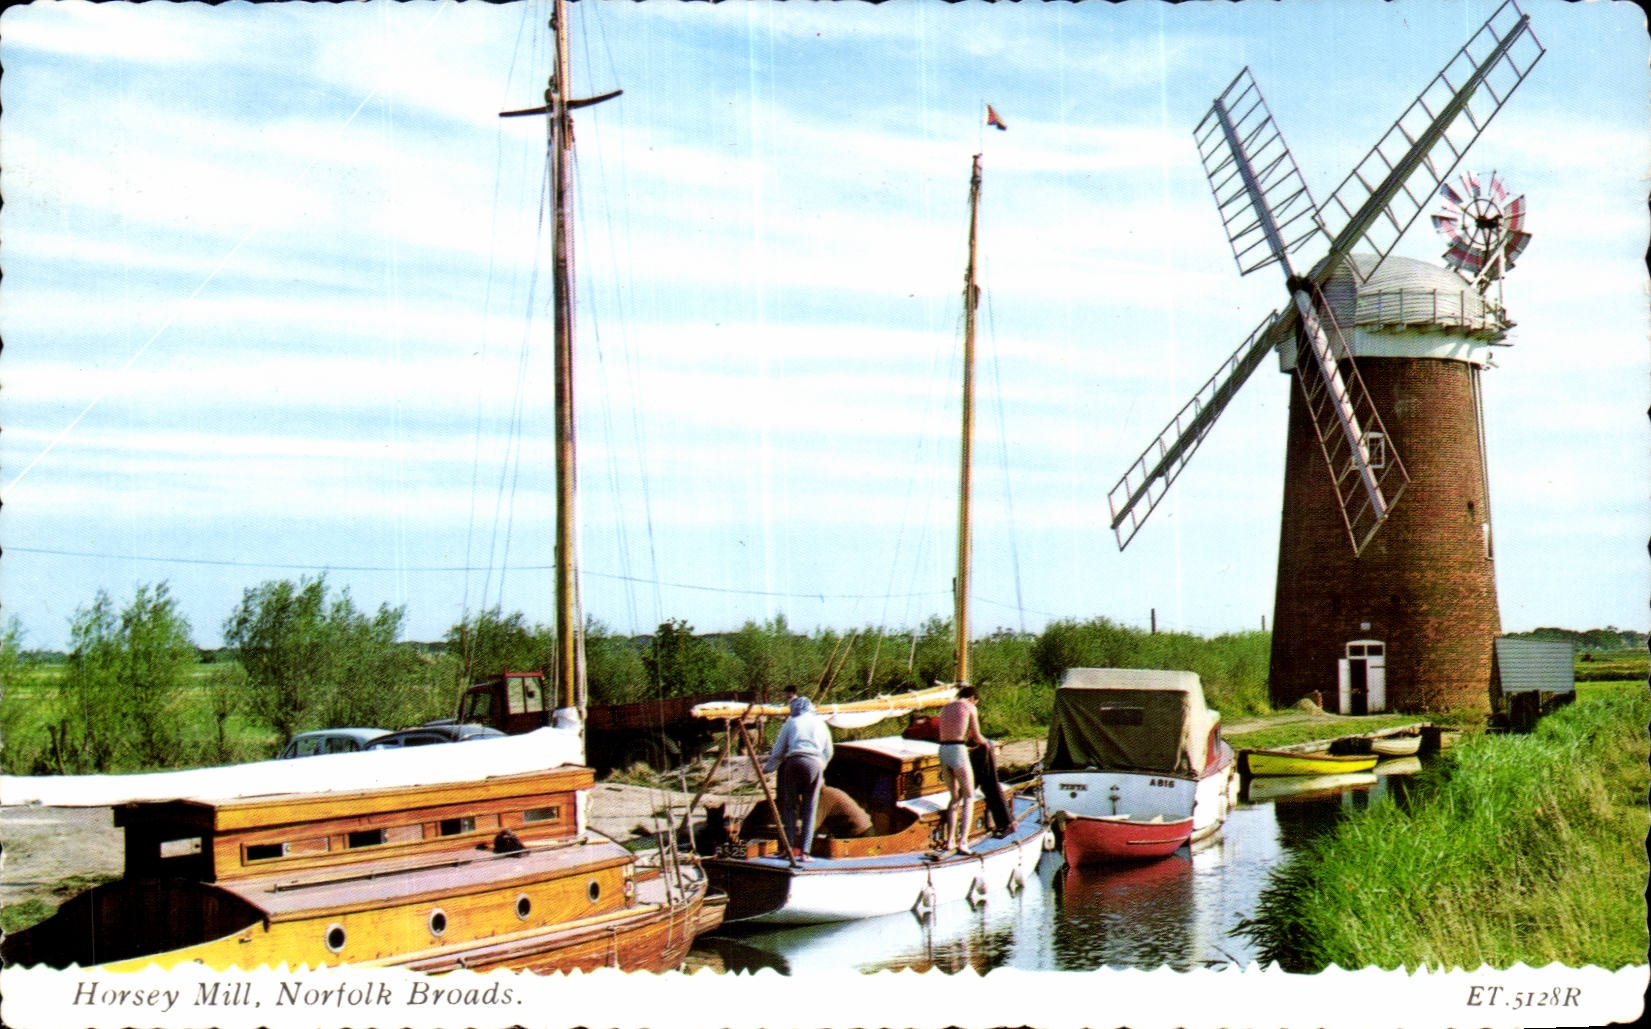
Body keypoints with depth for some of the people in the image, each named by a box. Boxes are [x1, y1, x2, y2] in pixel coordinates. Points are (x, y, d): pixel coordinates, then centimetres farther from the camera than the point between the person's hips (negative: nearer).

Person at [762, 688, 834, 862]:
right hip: (815, 763, 1)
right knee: (809, 810, 3)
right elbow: (828, 752, 21)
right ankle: (805, 851, -4)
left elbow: (778, 751, 16)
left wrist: (768, 767, 29)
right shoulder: (820, 724, 20)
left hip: (794, 762, -1)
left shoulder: (791, 722, 14)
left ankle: (791, 848, 0)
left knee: (790, 807, 7)